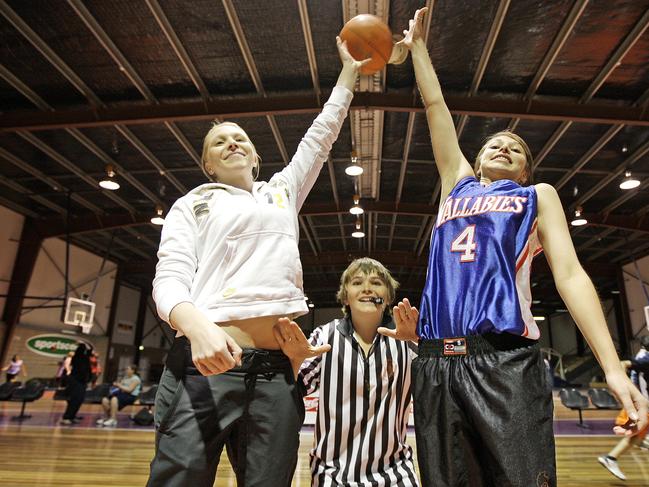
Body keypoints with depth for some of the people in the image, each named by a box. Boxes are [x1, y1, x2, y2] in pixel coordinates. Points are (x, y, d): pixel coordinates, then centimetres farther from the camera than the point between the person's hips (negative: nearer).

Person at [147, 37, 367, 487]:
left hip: (276, 371, 3)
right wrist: (198, 326, -21)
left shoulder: (282, 192, 22)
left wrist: (349, 70, 31)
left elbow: (321, 136, 27)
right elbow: (169, 280, -1)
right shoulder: (193, 205, 12)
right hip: (206, 364, -2)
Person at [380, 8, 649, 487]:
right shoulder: (457, 185, 23)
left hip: (507, 360, -2)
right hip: (436, 361, 3)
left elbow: (570, 275, 5)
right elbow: (435, 105, 28)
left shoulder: (537, 196, 17)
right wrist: (417, 45, 35)